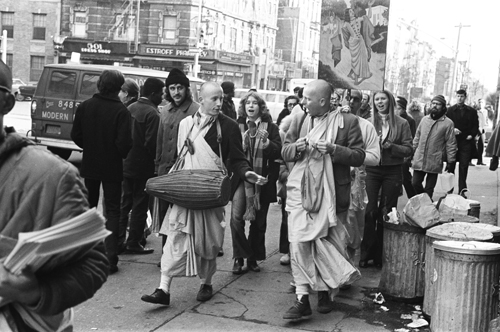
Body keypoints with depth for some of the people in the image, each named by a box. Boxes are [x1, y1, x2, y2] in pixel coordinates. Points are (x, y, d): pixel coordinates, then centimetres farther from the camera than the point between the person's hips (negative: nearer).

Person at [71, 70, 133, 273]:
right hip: (112, 168, -4)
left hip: (89, 165, 4)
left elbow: (76, 136, -1)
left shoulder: (85, 106, -4)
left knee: (88, 207, 21)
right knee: (112, 212, 5)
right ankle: (110, 258, -2)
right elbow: (124, 142, -19)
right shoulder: (121, 111, -17)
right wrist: (121, 155, 2)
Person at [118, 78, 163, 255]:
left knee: (124, 203, 15)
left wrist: (127, 153, 15)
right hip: (143, 166, -7)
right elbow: (151, 143, -22)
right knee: (140, 206, 4)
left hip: (126, 164, 7)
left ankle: (119, 240, 19)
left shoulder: (130, 108, 6)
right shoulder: (152, 113, -18)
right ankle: (133, 243, 11)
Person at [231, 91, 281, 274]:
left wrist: (267, 142, -19)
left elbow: (279, 152, -2)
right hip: (241, 178, 0)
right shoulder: (237, 126, 5)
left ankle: (254, 258, 22)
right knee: (236, 218, -13)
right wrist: (242, 140, -16)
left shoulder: (270, 127, 4)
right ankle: (239, 257, 0)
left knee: (259, 222, 8)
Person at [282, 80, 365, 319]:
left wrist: (333, 149, -18)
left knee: (330, 242, 8)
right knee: (299, 241, -10)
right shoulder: (299, 120, 10)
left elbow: (359, 156, -3)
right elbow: (285, 153, 13)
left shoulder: (347, 122, -1)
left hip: (332, 192, -2)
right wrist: (297, 147, -9)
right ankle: (302, 298, -8)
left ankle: (324, 291, 28)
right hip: (301, 190, 2)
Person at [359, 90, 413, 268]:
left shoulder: (401, 123, 2)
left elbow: (409, 149, 0)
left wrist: (391, 146, -14)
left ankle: (381, 254, 13)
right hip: (372, 170, 0)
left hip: (392, 171, 0)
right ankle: (366, 253, 4)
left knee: (386, 212, 3)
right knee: (371, 210, -5)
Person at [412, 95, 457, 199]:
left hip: (434, 162, -4)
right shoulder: (424, 119, 10)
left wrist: (450, 162, -7)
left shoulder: (448, 123, -4)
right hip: (419, 160, 4)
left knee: (429, 188, 4)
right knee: (415, 183, 3)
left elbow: (451, 144, -5)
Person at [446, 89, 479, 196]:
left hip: (466, 142, 0)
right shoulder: (450, 110, 5)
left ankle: (462, 191, 4)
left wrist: (471, 135, -5)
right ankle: (449, 190, 11)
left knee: (463, 167, -1)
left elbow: (476, 126, 10)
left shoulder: (472, 111, 9)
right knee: (450, 167, 2)